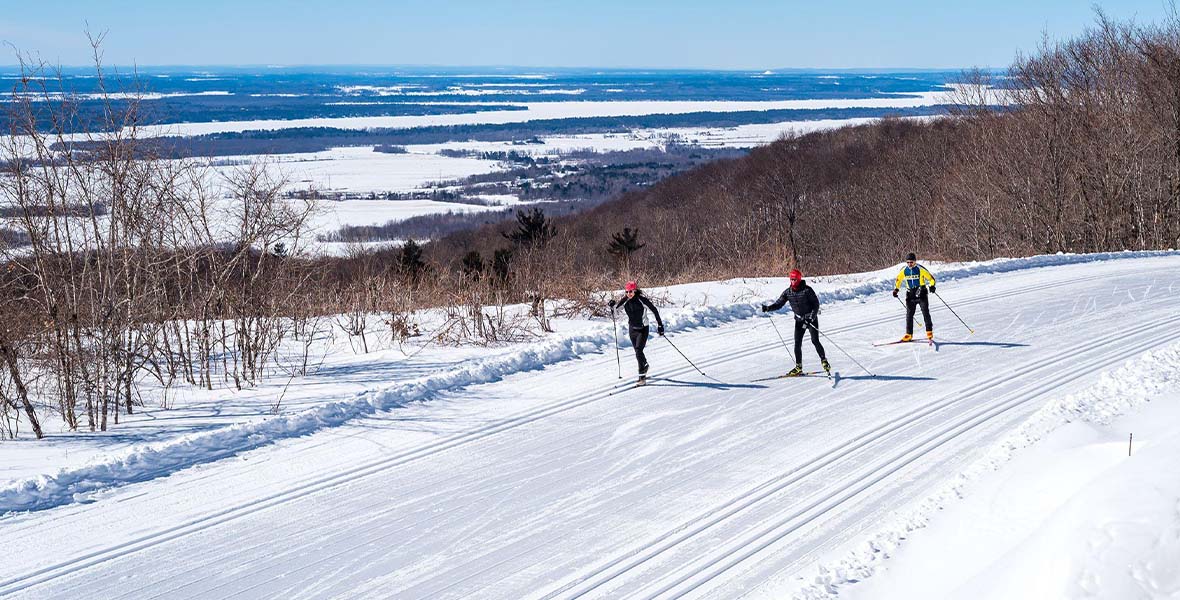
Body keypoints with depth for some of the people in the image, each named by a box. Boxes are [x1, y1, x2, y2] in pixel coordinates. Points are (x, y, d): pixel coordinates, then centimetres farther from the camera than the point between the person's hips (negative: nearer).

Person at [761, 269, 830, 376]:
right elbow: (778, 304, 0)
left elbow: (816, 304, -13)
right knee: (797, 343, -3)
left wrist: (812, 316, -24)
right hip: (799, 320, 4)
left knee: (815, 341, -10)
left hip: (811, 318, -4)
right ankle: (798, 368, 3)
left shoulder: (807, 290, -15)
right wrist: (768, 308, -18)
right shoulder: (788, 292, -2)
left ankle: (824, 361, 9)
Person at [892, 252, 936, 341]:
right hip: (910, 294, 3)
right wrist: (896, 289, 7)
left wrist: (932, 286, -20)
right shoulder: (904, 270, 2)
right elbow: (898, 279, 17)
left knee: (925, 313, -5)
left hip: (921, 293, -3)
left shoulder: (920, 269, -9)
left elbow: (930, 278, -4)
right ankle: (909, 334, 6)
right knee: (909, 314, 1)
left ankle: (929, 331, 6)